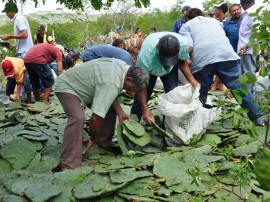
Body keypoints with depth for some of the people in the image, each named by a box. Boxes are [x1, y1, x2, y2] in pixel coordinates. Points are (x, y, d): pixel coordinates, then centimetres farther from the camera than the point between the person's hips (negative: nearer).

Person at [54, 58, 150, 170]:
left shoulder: (123, 66, -10)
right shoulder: (111, 84, -39)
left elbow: (110, 96, 2)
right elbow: (96, 118, -37)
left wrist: (120, 113, -10)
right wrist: (93, 139, -20)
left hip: (82, 85, 10)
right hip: (66, 87, -9)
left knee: (109, 108, 5)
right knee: (77, 118, -31)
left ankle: (104, 143, 17)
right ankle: (69, 165, -27)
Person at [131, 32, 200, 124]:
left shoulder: (184, 45, -37)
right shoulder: (145, 55, -44)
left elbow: (183, 61, -12)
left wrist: (191, 79, -26)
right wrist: (144, 108, -29)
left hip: (171, 69, 2)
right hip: (149, 69, -2)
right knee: (141, 97, -5)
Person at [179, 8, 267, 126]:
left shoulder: (186, 26, 22)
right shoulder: (214, 21, 36)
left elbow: (189, 47, 3)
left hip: (202, 59, -2)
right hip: (226, 54, 3)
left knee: (200, 93, 9)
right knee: (240, 87, 5)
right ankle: (257, 117, 7)